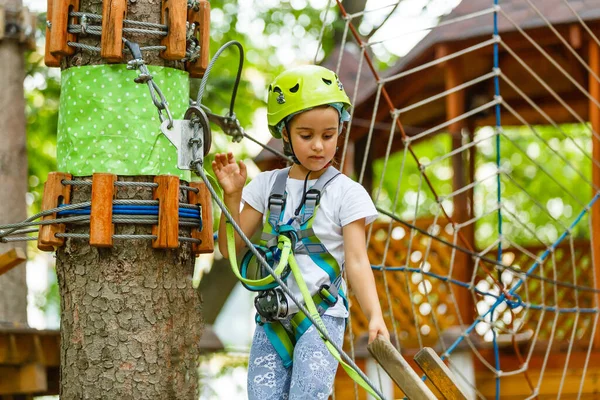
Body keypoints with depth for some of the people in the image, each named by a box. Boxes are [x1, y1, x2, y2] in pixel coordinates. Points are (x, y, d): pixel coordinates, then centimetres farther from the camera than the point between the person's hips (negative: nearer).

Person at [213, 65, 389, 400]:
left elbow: (357, 261, -9)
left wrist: (375, 316, -23)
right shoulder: (267, 186, 8)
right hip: (272, 318, 4)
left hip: (322, 315, -4)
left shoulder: (347, 193, -2)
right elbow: (231, 248, 10)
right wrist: (232, 196, -4)